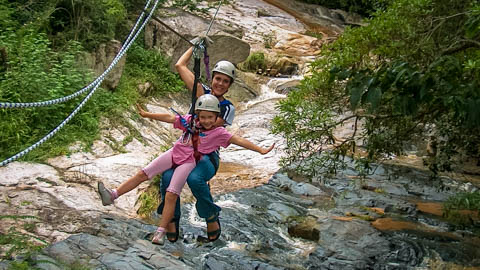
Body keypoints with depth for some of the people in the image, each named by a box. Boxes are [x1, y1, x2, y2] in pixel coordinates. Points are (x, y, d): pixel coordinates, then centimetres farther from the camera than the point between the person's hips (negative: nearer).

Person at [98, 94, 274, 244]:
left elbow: (238, 140, -12)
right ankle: (112, 195, 2)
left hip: (188, 162, -4)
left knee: (171, 195, -15)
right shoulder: (190, 121, 4)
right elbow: (168, 118, 8)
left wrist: (260, 150, -18)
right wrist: (147, 115, 12)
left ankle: (160, 232, -8)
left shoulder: (218, 132, -6)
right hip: (174, 154, 4)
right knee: (143, 174, -2)